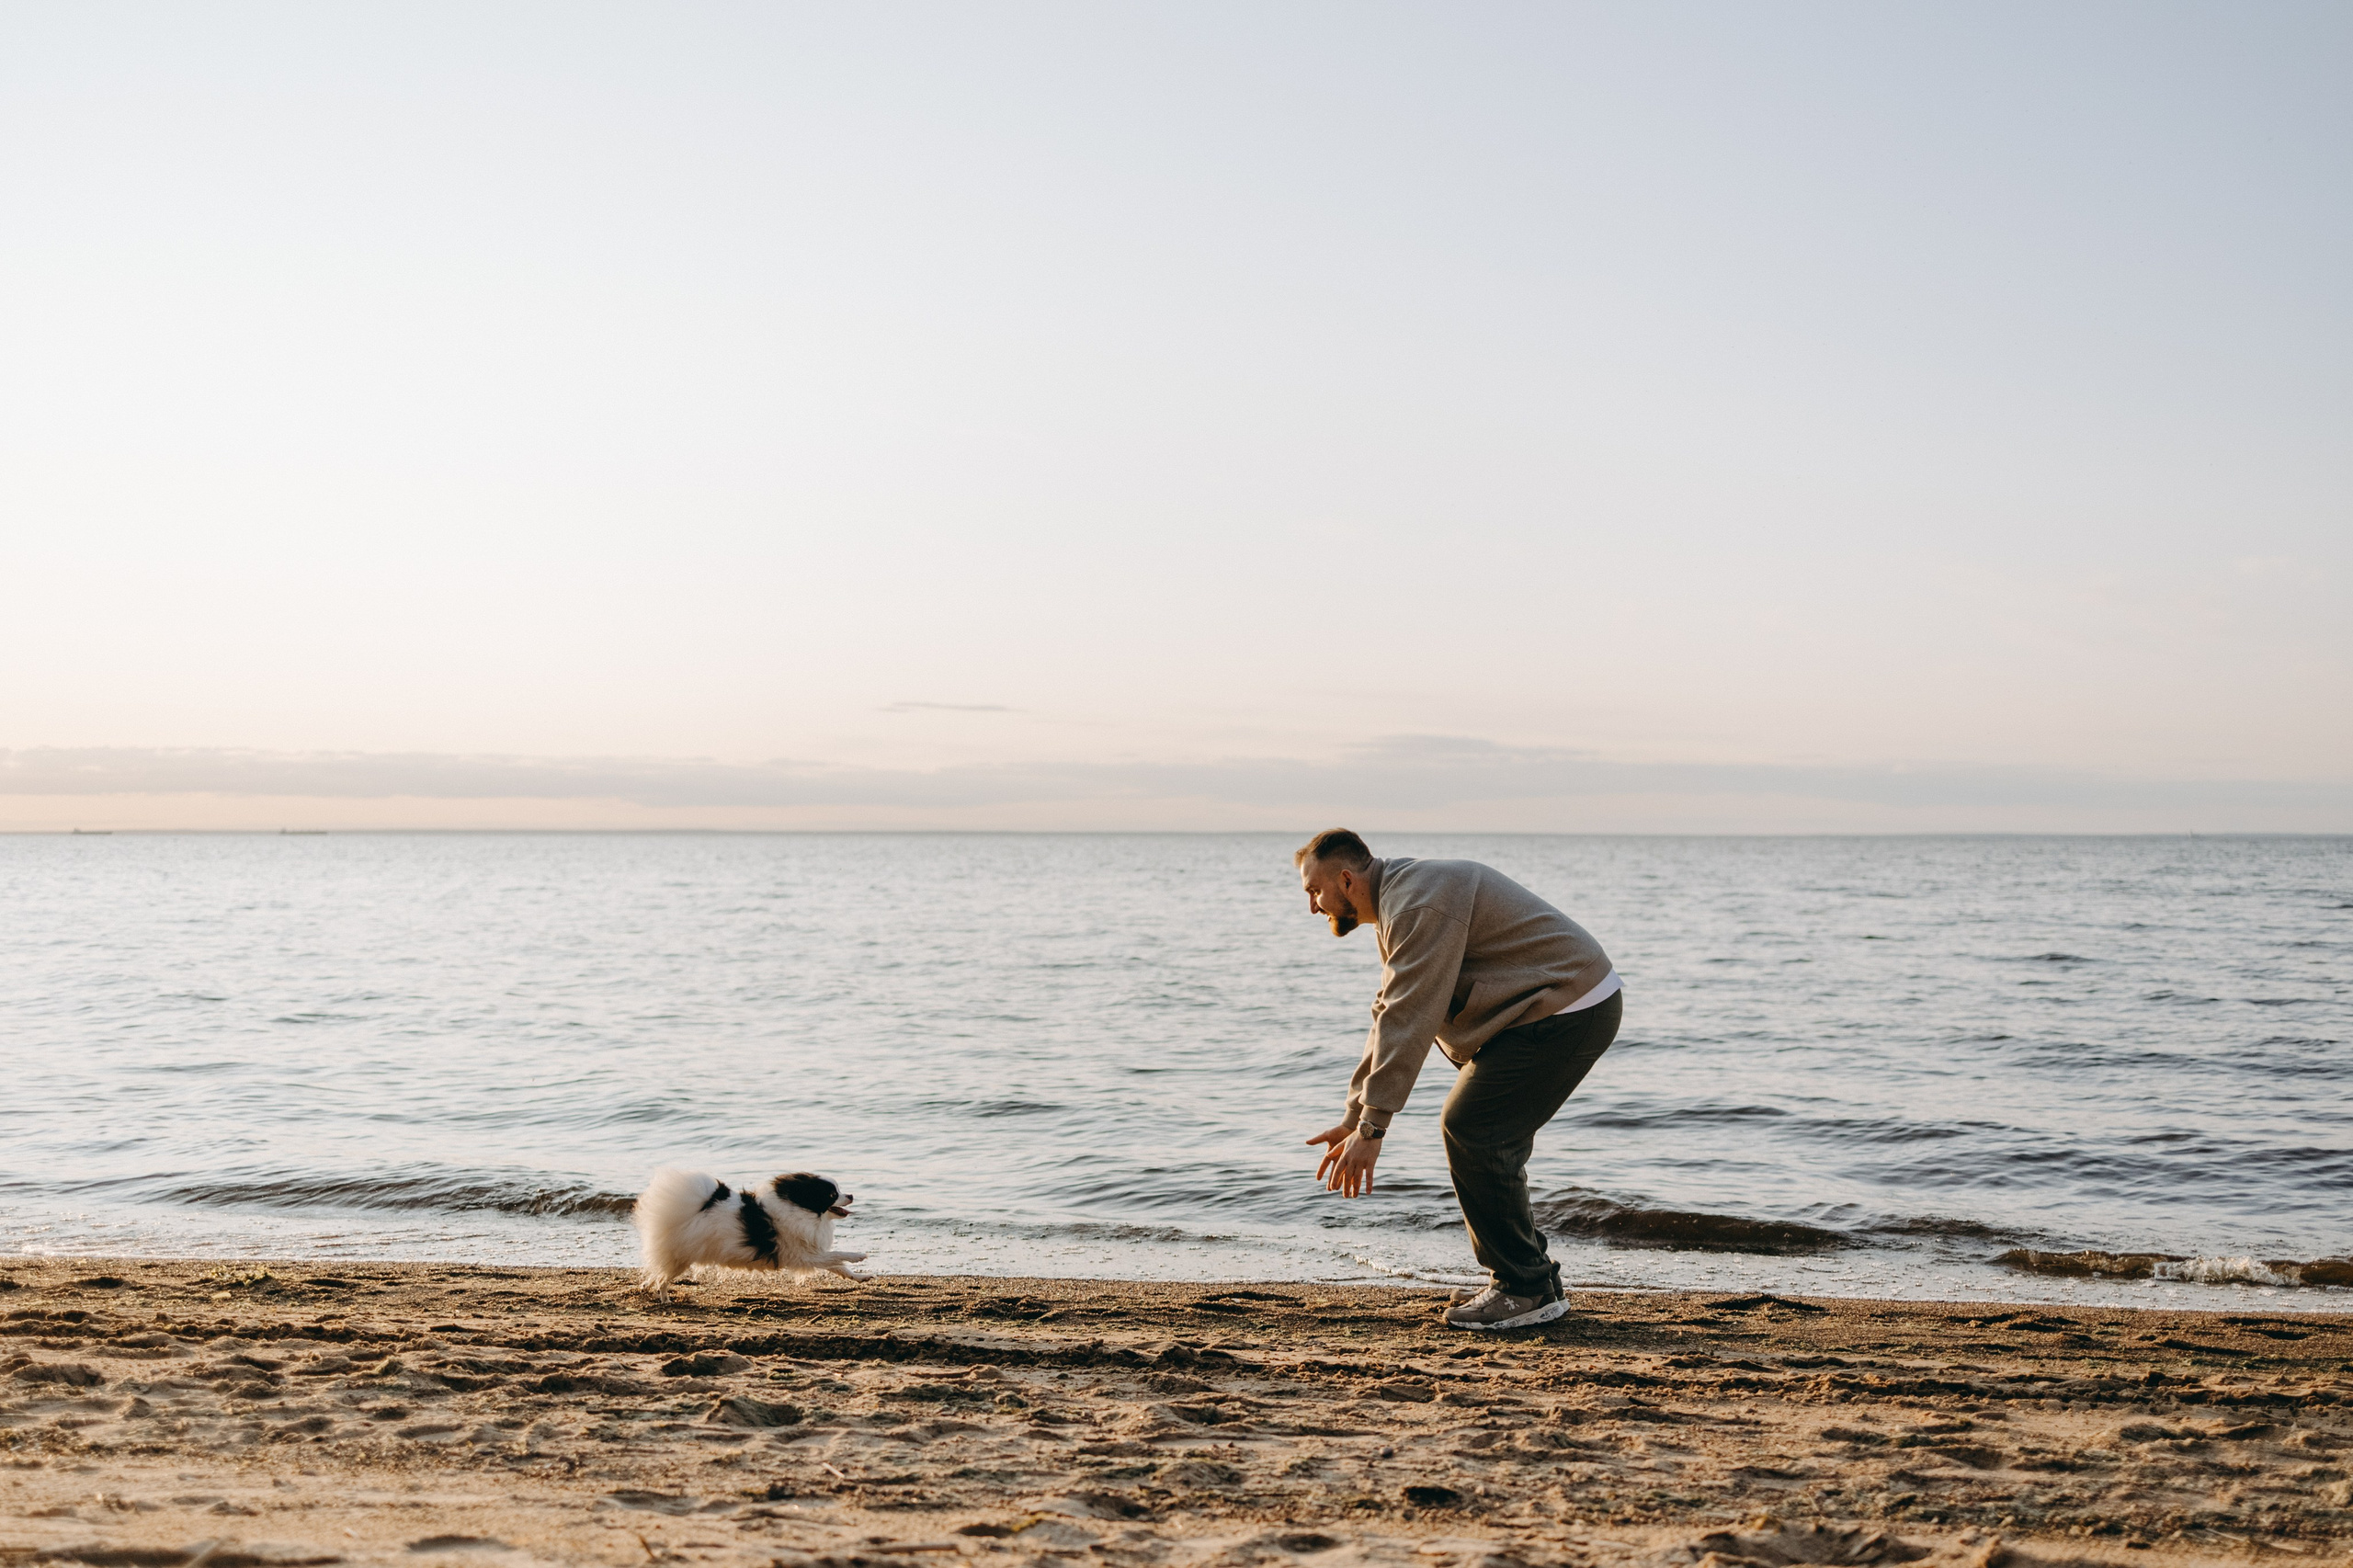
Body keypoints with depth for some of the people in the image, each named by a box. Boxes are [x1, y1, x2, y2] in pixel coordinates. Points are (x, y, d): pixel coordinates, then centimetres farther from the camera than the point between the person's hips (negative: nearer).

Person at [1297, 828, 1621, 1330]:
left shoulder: (1419, 905, -19)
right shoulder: (1398, 906, 16)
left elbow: (1408, 1021, -25)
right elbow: (1388, 1017, 20)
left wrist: (1372, 1126, -24)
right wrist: (1354, 1119, 17)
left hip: (1569, 1011, -11)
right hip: (1554, 1008, 11)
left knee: (1472, 1131, -13)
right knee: (1487, 1137, 13)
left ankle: (1528, 1290, -6)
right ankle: (1532, 1277, 21)